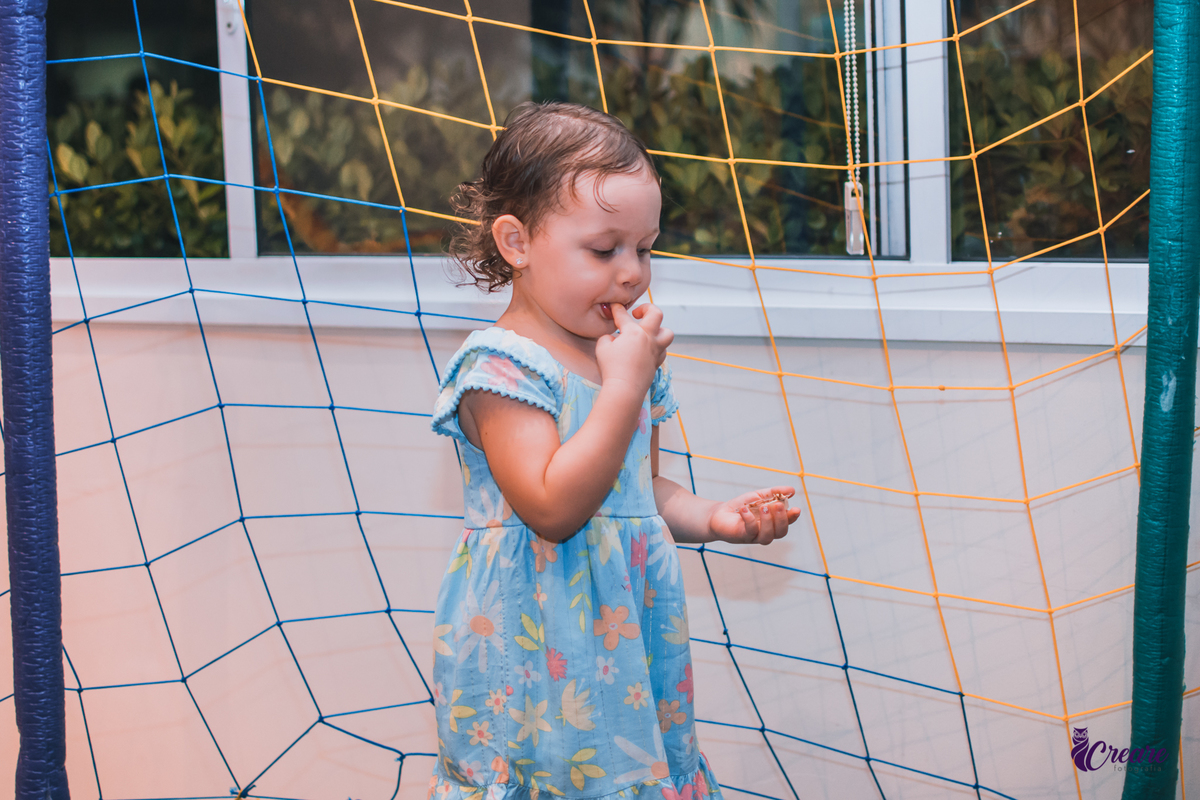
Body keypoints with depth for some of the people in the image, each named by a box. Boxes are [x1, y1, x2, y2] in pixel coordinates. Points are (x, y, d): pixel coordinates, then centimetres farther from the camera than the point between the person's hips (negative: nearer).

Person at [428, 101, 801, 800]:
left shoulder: (631, 356, 8)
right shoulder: (502, 367, -16)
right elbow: (553, 508, -26)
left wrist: (713, 518, 1)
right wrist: (625, 385, -26)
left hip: (630, 632, 7)